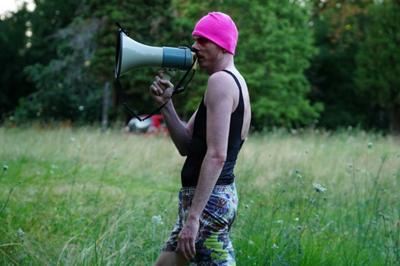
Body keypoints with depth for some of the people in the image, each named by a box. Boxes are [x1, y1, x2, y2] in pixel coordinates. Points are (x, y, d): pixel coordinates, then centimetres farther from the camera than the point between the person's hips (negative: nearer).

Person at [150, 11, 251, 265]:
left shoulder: (221, 81, -14)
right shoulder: (235, 83, 17)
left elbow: (216, 155, -23)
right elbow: (187, 145, 15)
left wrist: (193, 216, -24)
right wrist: (166, 104, 2)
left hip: (209, 198, -11)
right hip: (221, 195, 11)